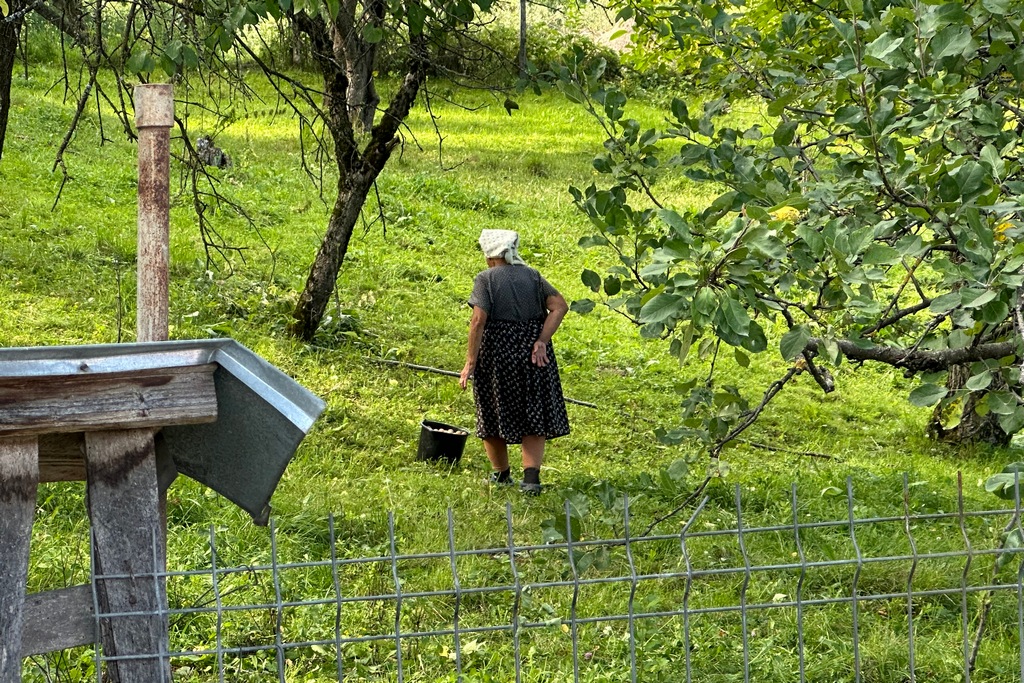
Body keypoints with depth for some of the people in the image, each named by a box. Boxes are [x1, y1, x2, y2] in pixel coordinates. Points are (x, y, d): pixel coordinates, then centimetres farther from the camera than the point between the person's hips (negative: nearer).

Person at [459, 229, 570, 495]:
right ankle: (531, 476, -7)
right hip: (533, 355, 3)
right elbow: (560, 306, -5)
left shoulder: (486, 279, -7)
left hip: (496, 353, -3)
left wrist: (470, 362, -16)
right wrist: (541, 341, -9)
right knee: (534, 416, 8)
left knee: (494, 413, 15)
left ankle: (501, 474, 27)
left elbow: (478, 320, -17)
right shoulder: (532, 276, 5)